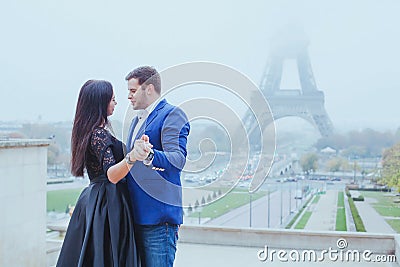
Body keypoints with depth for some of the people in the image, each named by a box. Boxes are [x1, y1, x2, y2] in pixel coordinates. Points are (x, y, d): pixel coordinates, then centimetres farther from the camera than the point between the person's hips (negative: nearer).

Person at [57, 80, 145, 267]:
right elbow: (111, 175, -30)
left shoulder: (91, 131, 12)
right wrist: (131, 158, -49)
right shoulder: (99, 134, -18)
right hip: (108, 204, -10)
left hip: (94, 200, 10)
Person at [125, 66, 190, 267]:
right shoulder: (136, 120, 21)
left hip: (158, 217, -9)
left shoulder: (172, 114, -8)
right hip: (136, 215, 9)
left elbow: (177, 159, -24)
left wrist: (149, 155, -40)